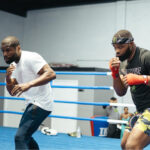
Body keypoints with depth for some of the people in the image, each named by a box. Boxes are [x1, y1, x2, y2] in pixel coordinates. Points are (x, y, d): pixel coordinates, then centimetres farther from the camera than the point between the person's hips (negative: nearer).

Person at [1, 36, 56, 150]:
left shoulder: (31, 58, -17)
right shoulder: (13, 65, 10)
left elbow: (51, 74, -29)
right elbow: (13, 92, 9)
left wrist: (29, 84, -39)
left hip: (41, 103, -10)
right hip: (32, 103, 10)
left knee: (20, 137, -19)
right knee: (25, 135, 25)